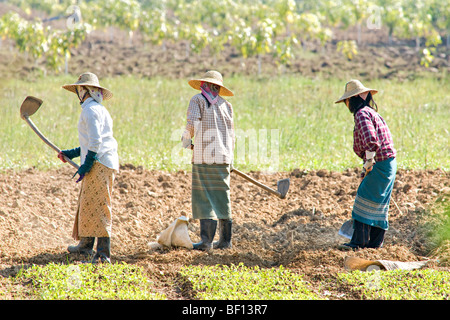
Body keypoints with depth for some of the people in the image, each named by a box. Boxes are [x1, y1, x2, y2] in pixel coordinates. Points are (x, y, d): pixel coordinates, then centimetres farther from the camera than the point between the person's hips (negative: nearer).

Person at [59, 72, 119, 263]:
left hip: (99, 163, -11)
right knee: (87, 204, 18)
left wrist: (86, 164, -19)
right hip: (97, 164, 11)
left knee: (98, 207, -12)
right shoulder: (98, 109, 22)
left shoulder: (91, 110, -11)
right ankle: (86, 245, 28)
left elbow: (95, 142, -20)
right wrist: (71, 154, 31)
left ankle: (103, 253, -16)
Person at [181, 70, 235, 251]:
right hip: (223, 158, 4)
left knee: (204, 198, -3)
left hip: (203, 157, -4)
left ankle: (206, 240, -9)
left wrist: (186, 140, 4)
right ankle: (225, 240, 14)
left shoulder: (197, 100, 0)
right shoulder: (226, 105, 13)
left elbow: (193, 124, -14)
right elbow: (231, 134, 13)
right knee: (222, 197, 11)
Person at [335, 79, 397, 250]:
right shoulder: (371, 113, 19)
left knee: (364, 200, -6)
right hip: (389, 164, 10)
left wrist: (368, 163, -19)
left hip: (380, 164, -10)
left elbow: (371, 140, -27)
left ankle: (358, 241, -6)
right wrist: (367, 168, 24)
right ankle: (376, 241, 18)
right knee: (379, 204, 13)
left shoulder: (362, 114, -12)